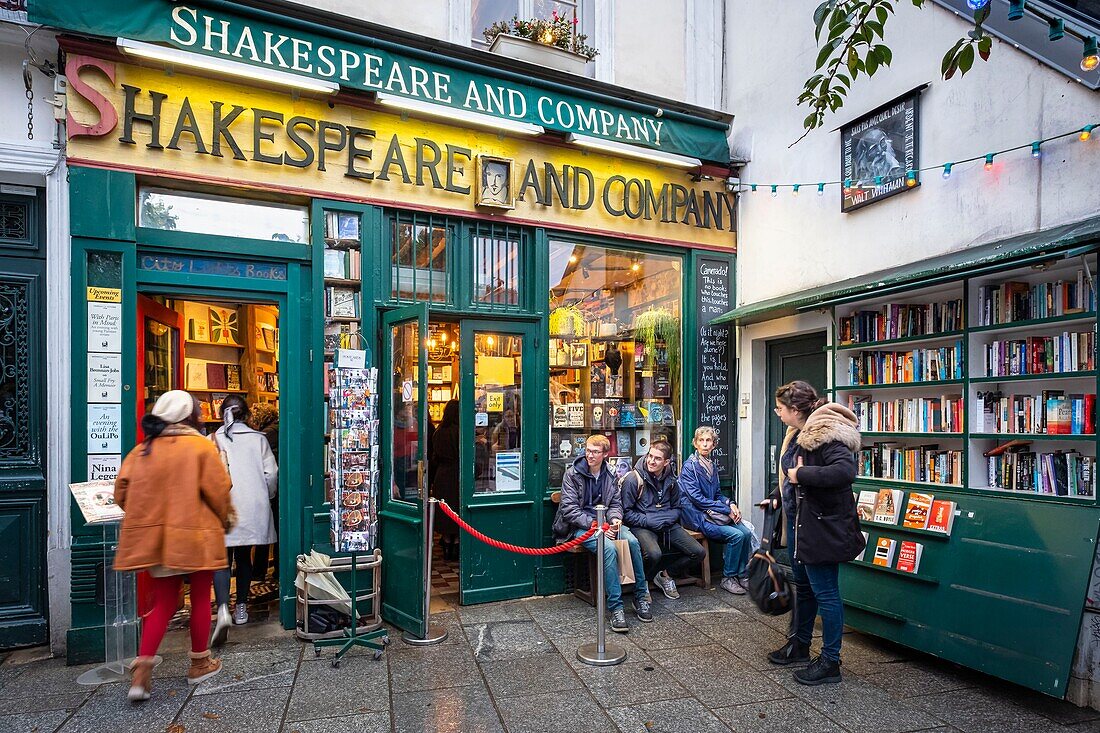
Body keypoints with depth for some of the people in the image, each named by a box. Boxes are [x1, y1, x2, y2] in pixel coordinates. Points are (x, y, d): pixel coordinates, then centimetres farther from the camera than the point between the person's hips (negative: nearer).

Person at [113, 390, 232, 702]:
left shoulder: (143, 449, 3)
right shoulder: (201, 447, -11)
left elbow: (122, 491, 1)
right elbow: (218, 491, -13)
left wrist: (148, 517, 16)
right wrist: (224, 519, 6)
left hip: (156, 539, 5)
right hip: (196, 536, -4)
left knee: (163, 603, 16)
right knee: (200, 599, 13)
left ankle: (142, 671, 6)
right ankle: (200, 663, 26)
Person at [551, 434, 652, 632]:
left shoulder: (610, 475, 11)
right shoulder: (572, 474, -5)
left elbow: (616, 503, 16)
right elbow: (569, 509, -11)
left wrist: (615, 518, -8)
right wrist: (594, 525, -20)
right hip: (581, 526, -4)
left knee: (632, 541, -25)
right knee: (609, 548, -32)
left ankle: (641, 596, -8)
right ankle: (615, 607, -25)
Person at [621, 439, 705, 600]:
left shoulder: (670, 480, 8)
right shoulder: (633, 479, -10)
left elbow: (676, 508, 17)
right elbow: (626, 513, -8)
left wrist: (666, 519, -4)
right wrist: (648, 521, -17)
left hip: (667, 525, 6)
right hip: (641, 526, -6)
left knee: (699, 552, -8)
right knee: (654, 554, -35)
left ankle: (666, 575, 17)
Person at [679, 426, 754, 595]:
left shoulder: (712, 466, 14)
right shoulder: (689, 466, -11)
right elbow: (696, 498, -17)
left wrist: (731, 504, -2)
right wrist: (726, 510, -15)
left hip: (712, 513, 7)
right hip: (697, 516, -7)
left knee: (746, 532, -13)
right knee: (736, 535, -22)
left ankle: (741, 575, 3)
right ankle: (727, 579, -5)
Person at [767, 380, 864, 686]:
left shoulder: (826, 434, -21)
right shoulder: (796, 435, 10)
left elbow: (845, 471, -35)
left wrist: (801, 474, -28)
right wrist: (778, 497, 19)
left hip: (823, 526, -10)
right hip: (799, 521, 10)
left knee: (825, 592, 2)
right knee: (803, 585, 22)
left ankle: (830, 662, 16)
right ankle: (800, 644, 38)